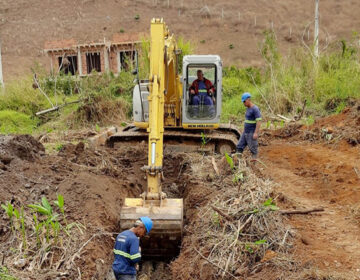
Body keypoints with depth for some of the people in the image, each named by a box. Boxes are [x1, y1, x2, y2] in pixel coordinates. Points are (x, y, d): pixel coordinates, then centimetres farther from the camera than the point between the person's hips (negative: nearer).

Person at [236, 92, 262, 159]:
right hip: (245, 132, 9)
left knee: (253, 149, -2)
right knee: (239, 147, 7)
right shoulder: (248, 108, 13)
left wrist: (256, 133, -25)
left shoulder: (255, 109, -15)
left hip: (252, 133, -9)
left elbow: (258, 121, -21)